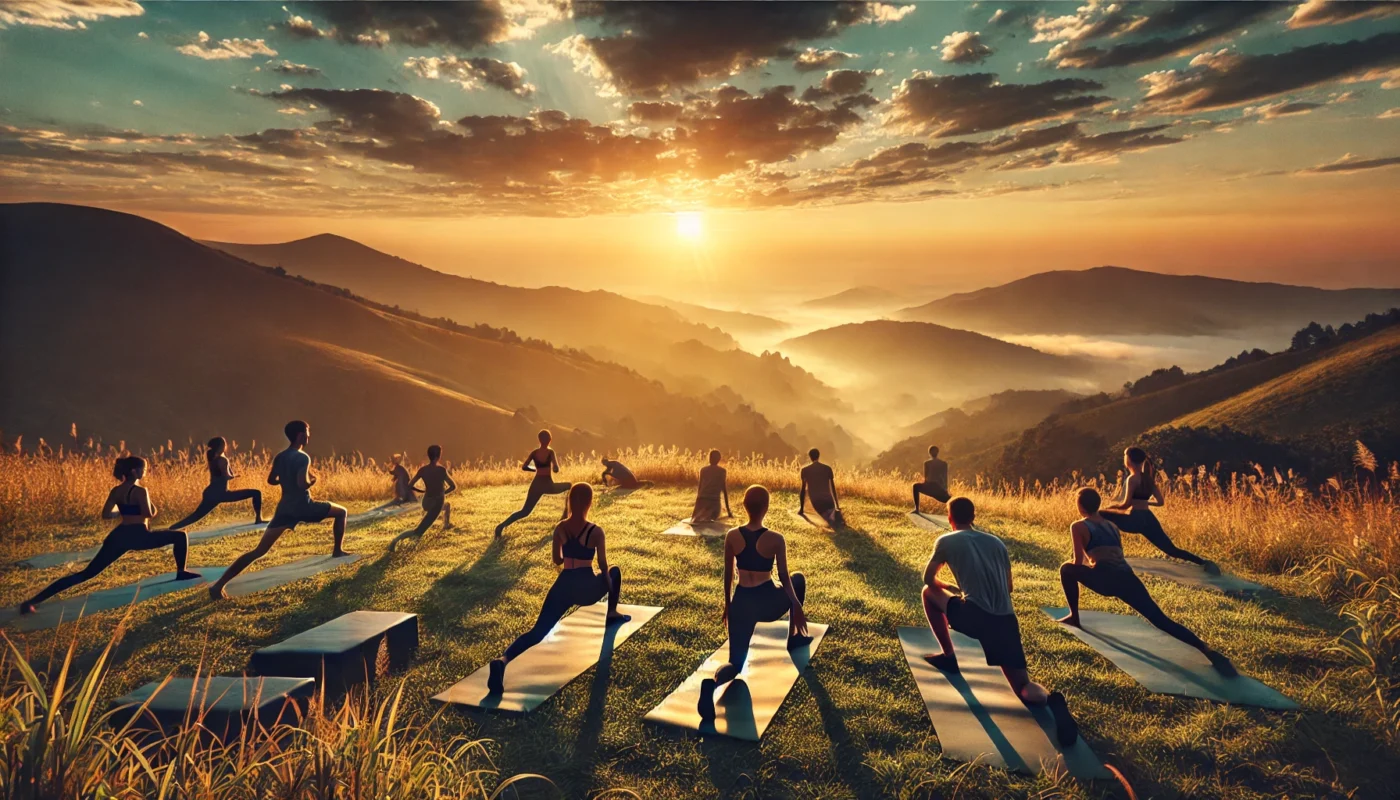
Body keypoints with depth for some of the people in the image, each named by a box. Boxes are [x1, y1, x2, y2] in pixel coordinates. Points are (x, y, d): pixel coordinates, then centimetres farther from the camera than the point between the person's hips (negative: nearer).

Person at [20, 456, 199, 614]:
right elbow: (149, 515, -18)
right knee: (180, 536, 9)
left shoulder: (116, 490, 10)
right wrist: (153, 508, 4)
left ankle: (34, 601, 1)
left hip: (119, 536, 6)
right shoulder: (140, 491, -10)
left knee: (87, 573, 7)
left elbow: (105, 514, 10)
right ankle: (181, 573, 14)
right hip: (137, 535, -6)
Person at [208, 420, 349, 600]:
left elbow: (271, 480, 18)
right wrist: (313, 480, -4)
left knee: (259, 551, 3)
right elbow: (302, 483, -24)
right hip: (304, 507, -6)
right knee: (342, 512, 18)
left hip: (285, 509, 6)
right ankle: (337, 550, 20)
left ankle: (219, 585, -5)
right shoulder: (303, 457, -14)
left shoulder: (280, 457, 9)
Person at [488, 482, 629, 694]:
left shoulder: (559, 528, 3)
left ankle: (503, 660, -34)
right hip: (587, 588, -2)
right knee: (614, 572, 29)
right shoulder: (596, 532, -7)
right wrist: (609, 587, 16)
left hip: (564, 585, 2)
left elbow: (557, 560, 12)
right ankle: (612, 614, 43)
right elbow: (603, 566, -2)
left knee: (537, 631, -8)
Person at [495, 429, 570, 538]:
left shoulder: (534, 452, 3)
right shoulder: (550, 452, -8)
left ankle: (502, 526, -12)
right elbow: (556, 469, -15)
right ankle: (565, 517, 20)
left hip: (536, 485, 4)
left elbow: (524, 467, 0)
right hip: (548, 486, -4)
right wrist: (556, 462, 8)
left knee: (525, 511, 9)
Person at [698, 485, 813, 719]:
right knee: (798, 579, 30)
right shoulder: (776, 540, -12)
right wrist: (797, 607, 9)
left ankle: (712, 683, -29)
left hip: (742, 602, 2)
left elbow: (728, 575, 6)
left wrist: (728, 606, 19)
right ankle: (794, 638, 38)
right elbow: (784, 578, -5)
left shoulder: (732, 536, -3)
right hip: (768, 603, -2)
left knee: (736, 664, 8)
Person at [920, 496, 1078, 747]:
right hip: (1006, 620, 4)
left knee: (929, 593, 23)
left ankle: (948, 657, 23)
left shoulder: (946, 541, 11)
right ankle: (1050, 700, -26)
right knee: (1025, 689, 11)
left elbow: (929, 579, 20)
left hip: (974, 616, -4)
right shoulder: (997, 542, 23)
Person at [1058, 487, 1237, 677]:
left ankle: (1074, 617, 17)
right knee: (1161, 620, -3)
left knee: (1067, 569, 15)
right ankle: (1207, 651, -20)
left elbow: (1078, 562, 6)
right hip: (1128, 578, 6)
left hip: (1106, 579, -6)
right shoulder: (1111, 525, 29)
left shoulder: (1078, 527, 9)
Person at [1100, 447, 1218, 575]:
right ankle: (1205, 563, 8)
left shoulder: (1133, 478, -11)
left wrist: (1108, 508, -4)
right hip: (1148, 519, 8)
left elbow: (1126, 504, -16)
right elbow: (1159, 502, 13)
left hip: (1135, 520, -8)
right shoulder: (1148, 478, 12)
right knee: (1172, 549, 14)